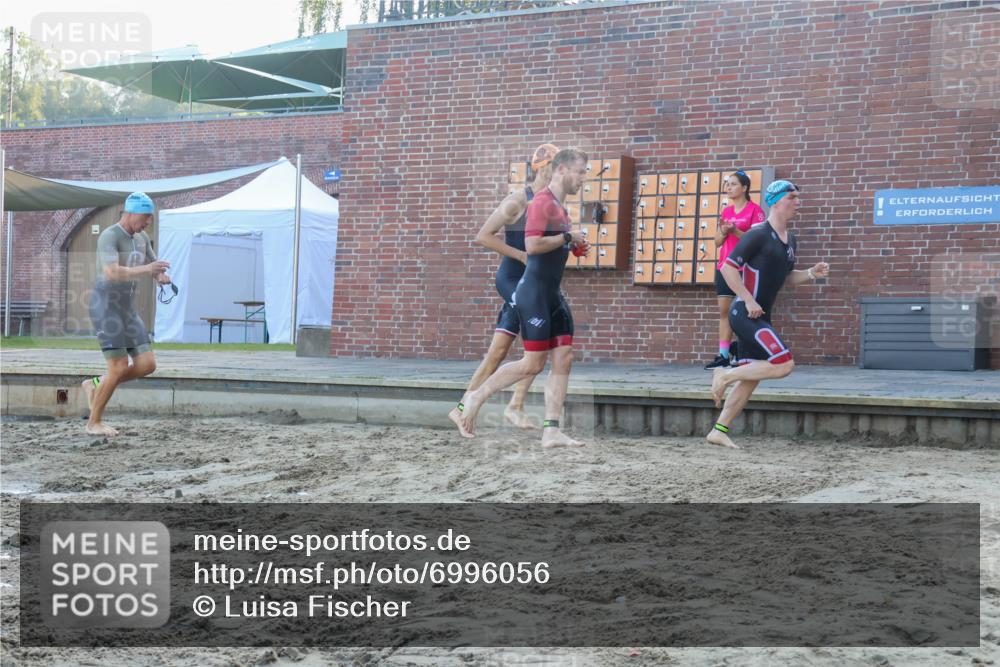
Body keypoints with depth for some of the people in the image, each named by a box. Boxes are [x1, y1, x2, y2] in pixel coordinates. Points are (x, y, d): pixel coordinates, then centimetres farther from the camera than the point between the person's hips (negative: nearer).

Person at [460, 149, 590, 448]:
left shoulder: (560, 208, 17)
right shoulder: (542, 202, -13)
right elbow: (532, 245, -24)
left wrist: (575, 247, 14)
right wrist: (567, 237, -15)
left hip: (553, 295, 10)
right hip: (534, 293, -9)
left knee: (563, 359, 1)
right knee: (533, 363, -5)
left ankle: (551, 431, 2)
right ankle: (477, 397, 12)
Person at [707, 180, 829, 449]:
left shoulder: (789, 239, 15)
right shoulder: (759, 234, -13)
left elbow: (787, 276, 26)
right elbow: (728, 267, -15)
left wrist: (811, 273, 7)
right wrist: (749, 301, -19)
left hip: (760, 316, 9)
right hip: (745, 313, -9)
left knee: (750, 379, 9)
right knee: (783, 364, -18)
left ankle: (718, 431, 15)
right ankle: (725, 376, -4)